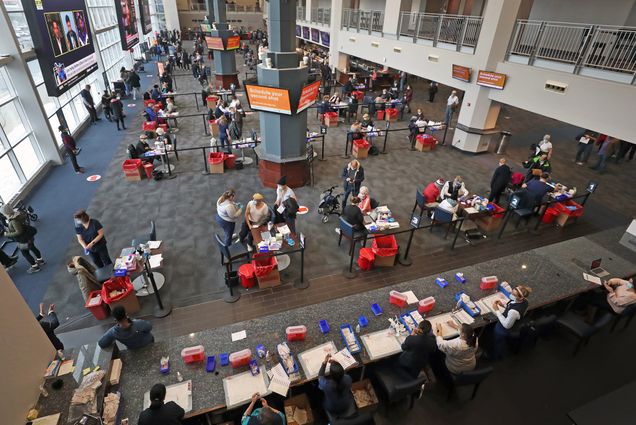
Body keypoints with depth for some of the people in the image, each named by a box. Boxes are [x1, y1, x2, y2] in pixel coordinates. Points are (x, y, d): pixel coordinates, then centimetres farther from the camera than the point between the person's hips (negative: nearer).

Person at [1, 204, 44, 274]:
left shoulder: (13, 221, -32)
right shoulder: (17, 214, -8)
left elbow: (19, 232, -33)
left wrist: (8, 234, -19)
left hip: (24, 241, -8)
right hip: (29, 236, 8)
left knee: (25, 254, 13)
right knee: (32, 248, 28)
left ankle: (35, 267, 27)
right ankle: (40, 260, 47)